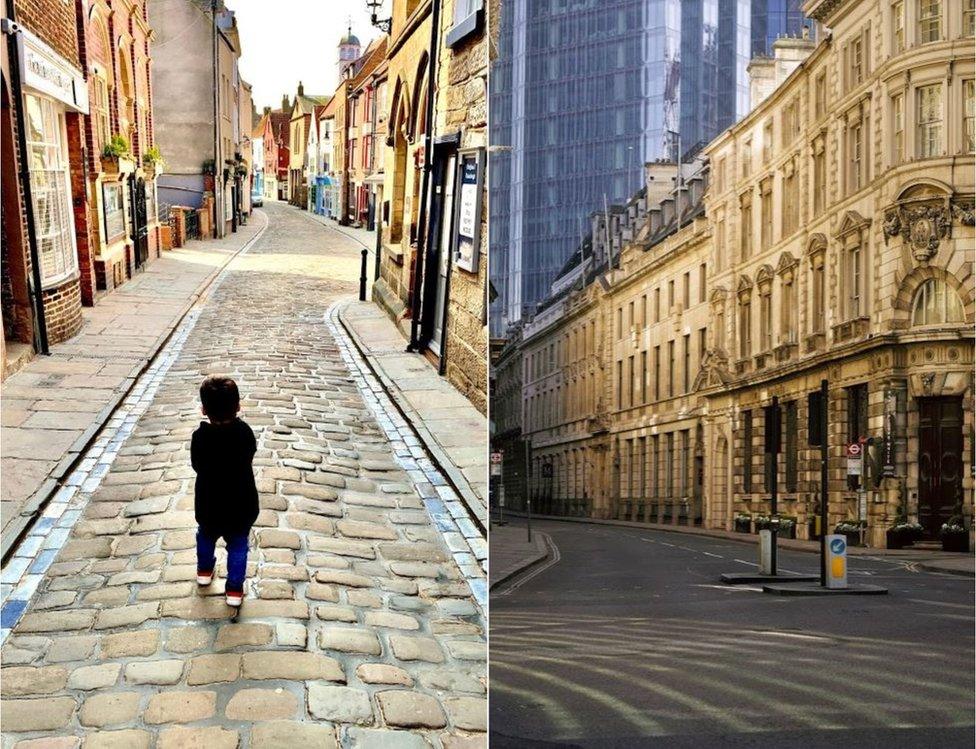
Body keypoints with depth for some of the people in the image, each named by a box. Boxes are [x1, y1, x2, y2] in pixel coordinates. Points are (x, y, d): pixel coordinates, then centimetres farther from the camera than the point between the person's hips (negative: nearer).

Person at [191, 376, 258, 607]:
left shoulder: (200, 437, -24)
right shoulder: (244, 432, -20)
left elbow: (197, 465, -9)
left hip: (208, 507, 1)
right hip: (241, 507, 0)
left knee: (206, 536, 30)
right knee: (237, 547, 18)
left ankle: (204, 570, 50)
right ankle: (234, 589, 22)